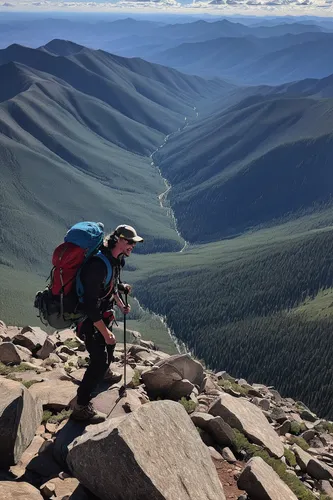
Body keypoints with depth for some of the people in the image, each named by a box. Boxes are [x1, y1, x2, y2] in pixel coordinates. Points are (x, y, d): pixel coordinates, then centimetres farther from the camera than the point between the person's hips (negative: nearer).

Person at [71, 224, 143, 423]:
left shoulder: (116, 259, -3)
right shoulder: (99, 264, -34)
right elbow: (91, 304, -33)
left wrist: (121, 304, 8)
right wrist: (105, 332, -27)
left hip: (103, 314, 10)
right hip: (90, 319, -10)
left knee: (109, 346, 30)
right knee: (99, 360, -7)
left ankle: (104, 372, 60)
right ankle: (81, 407, 5)